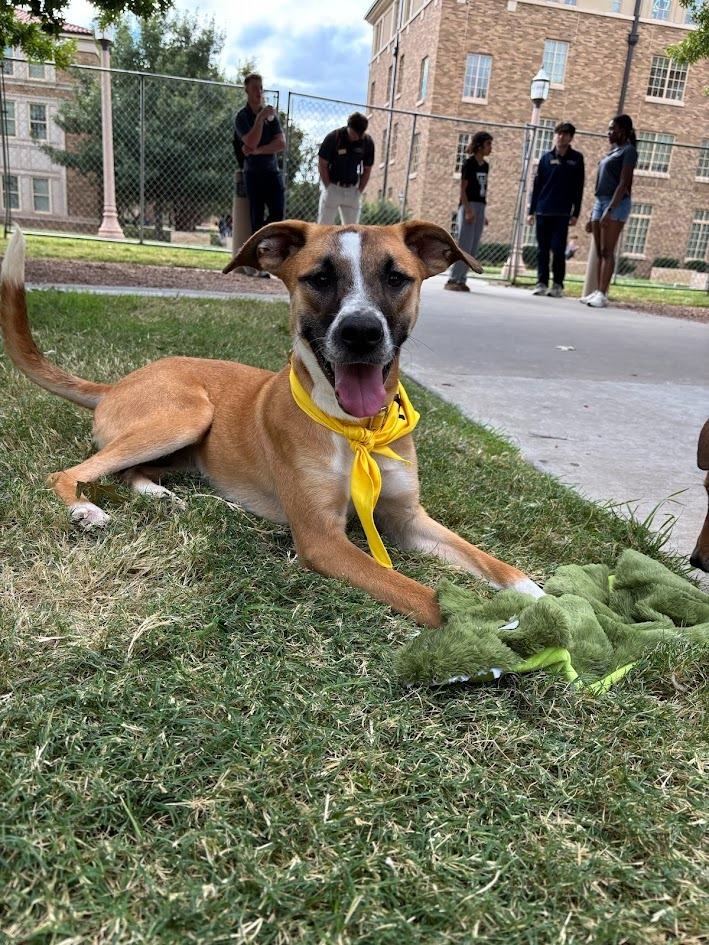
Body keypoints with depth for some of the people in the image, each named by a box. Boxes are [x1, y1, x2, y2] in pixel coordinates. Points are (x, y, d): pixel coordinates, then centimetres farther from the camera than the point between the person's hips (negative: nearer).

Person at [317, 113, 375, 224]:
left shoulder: (367, 142, -5)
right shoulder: (333, 138, -13)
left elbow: (367, 169, 6)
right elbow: (322, 165, -6)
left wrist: (359, 191, 2)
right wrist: (329, 188, -8)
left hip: (352, 190, 3)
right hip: (332, 187, -3)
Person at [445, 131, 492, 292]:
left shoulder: (485, 165, 14)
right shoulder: (469, 163, -6)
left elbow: (483, 190, 17)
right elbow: (463, 189, -10)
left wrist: (483, 214, 15)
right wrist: (468, 210, -19)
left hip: (480, 207, 7)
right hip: (468, 206, -7)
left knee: (473, 248, 4)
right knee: (464, 245, -10)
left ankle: (461, 280, 7)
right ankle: (452, 280, -7)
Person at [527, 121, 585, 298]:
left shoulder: (576, 158, 5)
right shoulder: (546, 157, 9)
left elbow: (578, 188, 4)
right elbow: (537, 185, 10)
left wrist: (575, 213, -2)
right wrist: (531, 211, 5)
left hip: (562, 213, -2)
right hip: (543, 211, 2)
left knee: (558, 250, -7)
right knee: (542, 250, 3)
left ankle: (558, 285, 0)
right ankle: (541, 283, 9)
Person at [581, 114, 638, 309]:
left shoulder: (628, 151, -3)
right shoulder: (612, 152, 22)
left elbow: (623, 184, -13)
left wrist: (610, 210, -23)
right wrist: (592, 215, 17)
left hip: (616, 203, -8)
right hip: (600, 201, 8)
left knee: (608, 251, -13)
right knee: (599, 251, 3)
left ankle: (602, 294, -17)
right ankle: (597, 292, 2)